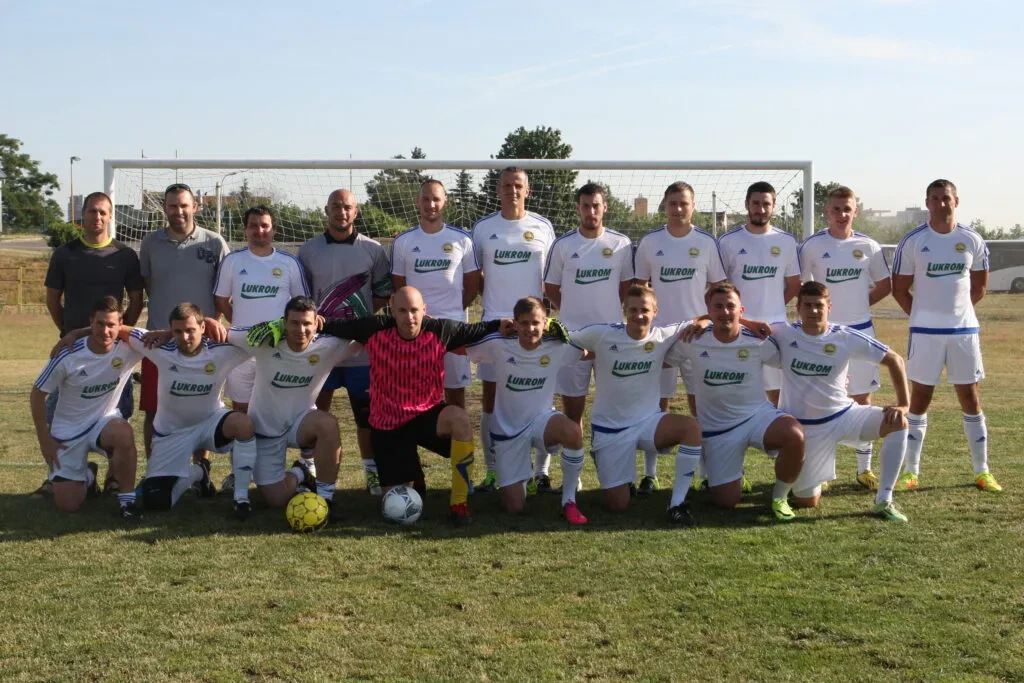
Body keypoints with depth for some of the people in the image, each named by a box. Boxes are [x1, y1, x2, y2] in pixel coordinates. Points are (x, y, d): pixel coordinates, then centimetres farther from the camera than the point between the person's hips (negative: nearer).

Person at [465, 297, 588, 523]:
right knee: (514, 508, -2)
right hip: (507, 429, 0)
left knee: (573, 431, -37)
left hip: (542, 420, 0)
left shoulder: (558, 347, -14)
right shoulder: (499, 345, -17)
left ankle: (569, 501, -17)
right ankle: (517, 478, 37)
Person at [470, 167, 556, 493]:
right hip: (495, 321, 0)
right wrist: (490, 296, 0)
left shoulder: (543, 227, 5)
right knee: (490, 398, 3)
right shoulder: (482, 227, 4)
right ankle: (492, 472, 12)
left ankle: (542, 470, 9)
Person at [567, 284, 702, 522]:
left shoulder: (664, 337, -8)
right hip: (609, 428, -1)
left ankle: (677, 503, -18)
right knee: (618, 505, -2)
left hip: (648, 421, 2)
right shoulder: (601, 334, -13)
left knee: (692, 427, -30)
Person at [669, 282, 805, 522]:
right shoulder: (693, 341, -10)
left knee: (795, 436, -33)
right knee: (726, 502, -1)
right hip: (716, 428, 0)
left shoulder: (758, 341, -10)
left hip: (758, 415, 0)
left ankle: (780, 497, -7)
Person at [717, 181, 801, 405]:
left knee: (778, 390, 6)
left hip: (775, 325, 2)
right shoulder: (728, 241, -1)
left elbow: (794, 284, 12)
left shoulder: (786, 241, 4)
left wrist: (772, 308, 8)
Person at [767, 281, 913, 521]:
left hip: (844, 414, 1)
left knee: (898, 423, -25)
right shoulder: (783, 334, -11)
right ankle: (809, 480, 39)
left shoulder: (846, 338, -10)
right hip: (804, 427, -1)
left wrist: (903, 404, -9)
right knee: (805, 501, -1)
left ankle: (884, 501, -17)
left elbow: (893, 359, -2)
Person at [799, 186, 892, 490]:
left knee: (863, 399, 7)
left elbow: (885, 285, 12)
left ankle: (864, 468, 16)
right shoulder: (812, 245, -5)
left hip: (860, 329, 2)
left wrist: (859, 304, 4)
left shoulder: (868, 246, 2)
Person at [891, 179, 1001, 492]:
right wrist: (924, 315, 3)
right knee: (919, 399, 2)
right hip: (925, 331, -2)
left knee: (971, 398, 7)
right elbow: (899, 289, 1)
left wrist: (955, 310, 12)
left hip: (964, 330, 2)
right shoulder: (912, 241, -4)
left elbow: (979, 287, 13)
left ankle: (982, 471, 16)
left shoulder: (972, 241, 2)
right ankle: (911, 471, 9)